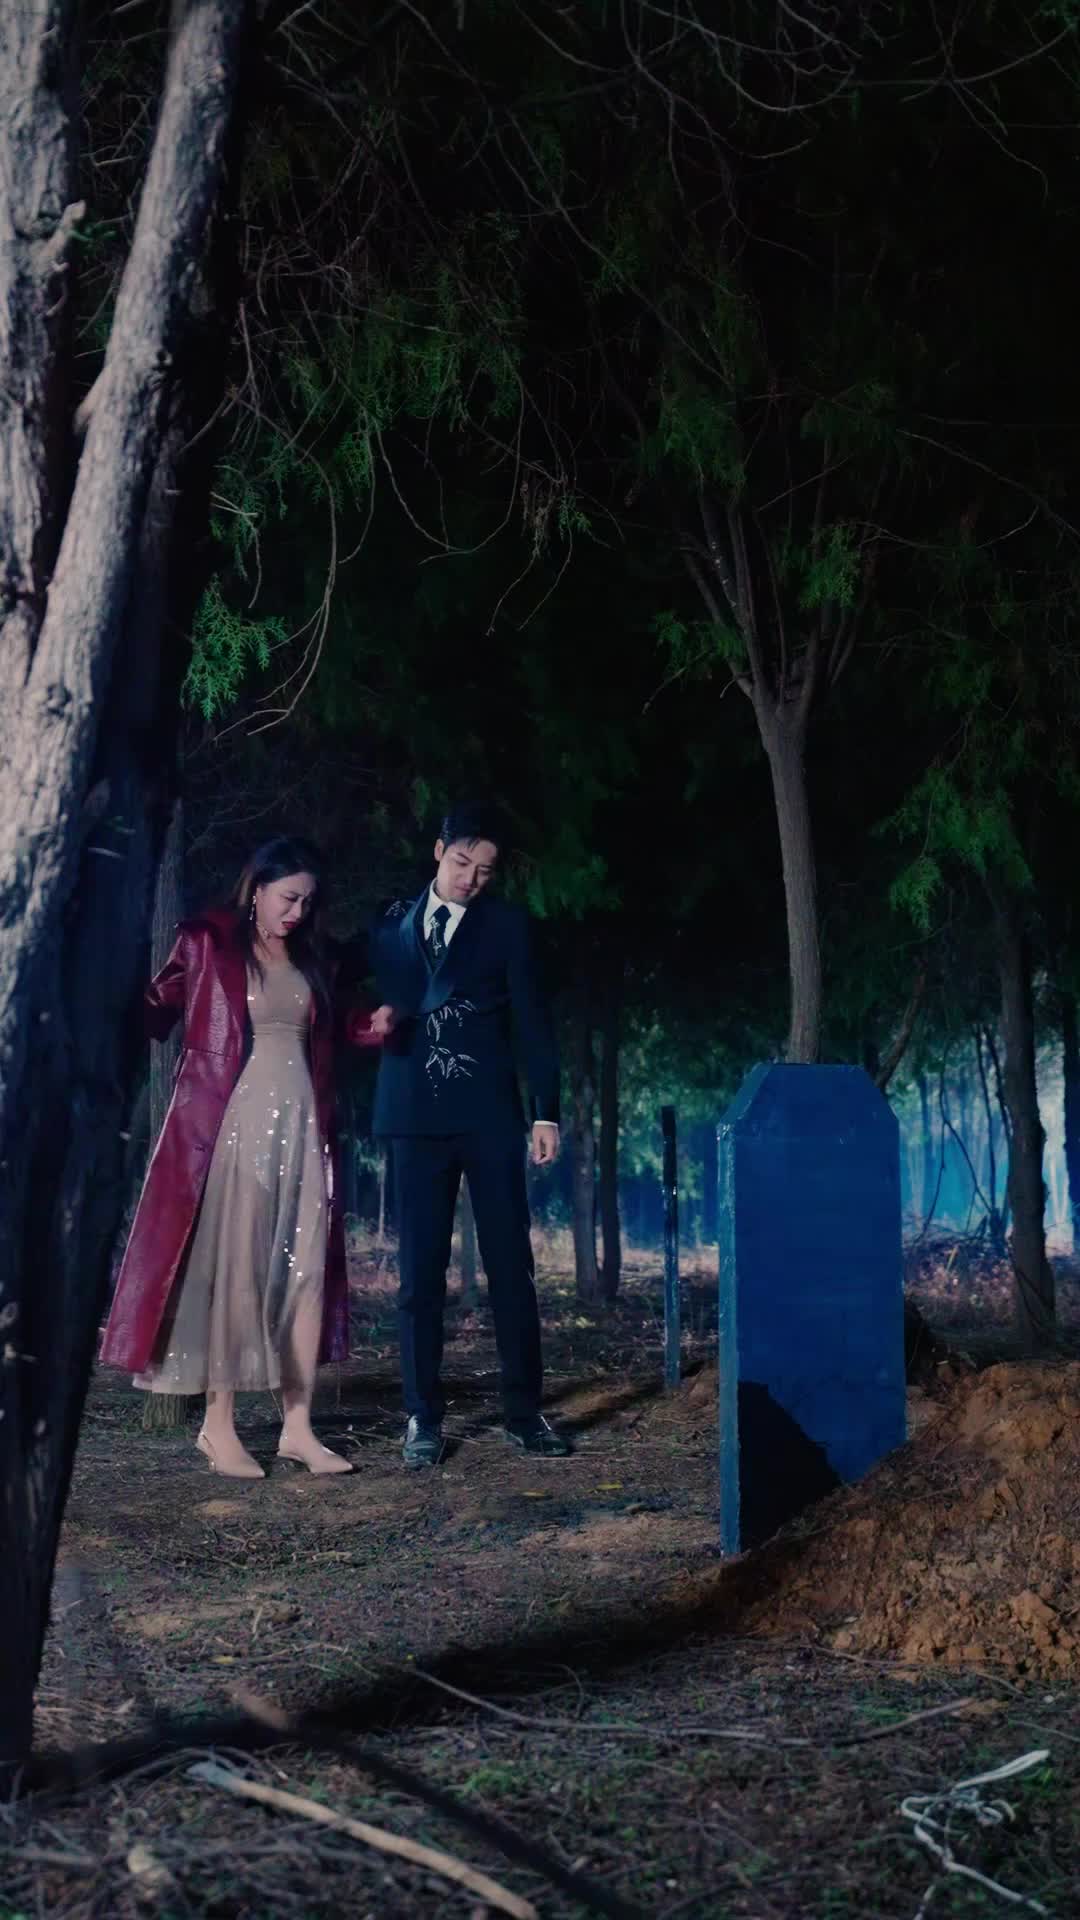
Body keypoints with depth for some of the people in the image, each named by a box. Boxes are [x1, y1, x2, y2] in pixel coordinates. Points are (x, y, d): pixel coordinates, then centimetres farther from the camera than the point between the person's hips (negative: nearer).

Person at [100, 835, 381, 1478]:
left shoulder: (315, 960, 14)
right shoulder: (205, 943, 0)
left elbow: (331, 1033, 21)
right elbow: (156, 1013, -2)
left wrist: (372, 1023, 4)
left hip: (301, 1125, 5)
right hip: (228, 1123, -5)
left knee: (306, 1270, 2)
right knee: (231, 1271, -5)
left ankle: (298, 1427, 6)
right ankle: (219, 1426, 3)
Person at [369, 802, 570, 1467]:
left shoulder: (508, 925, 6)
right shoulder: (392, 922, 12)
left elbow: (534, 1020, 3)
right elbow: (374, 994, 19)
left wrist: (546, 1111, -4)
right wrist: (379, 1018, -5)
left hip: (489, 1111, -1)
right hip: (417, 1113, 2)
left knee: (511, 1263, -1)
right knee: (420, 1269, 2)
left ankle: (525, 1411, 7)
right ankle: (424, 1417, 8)